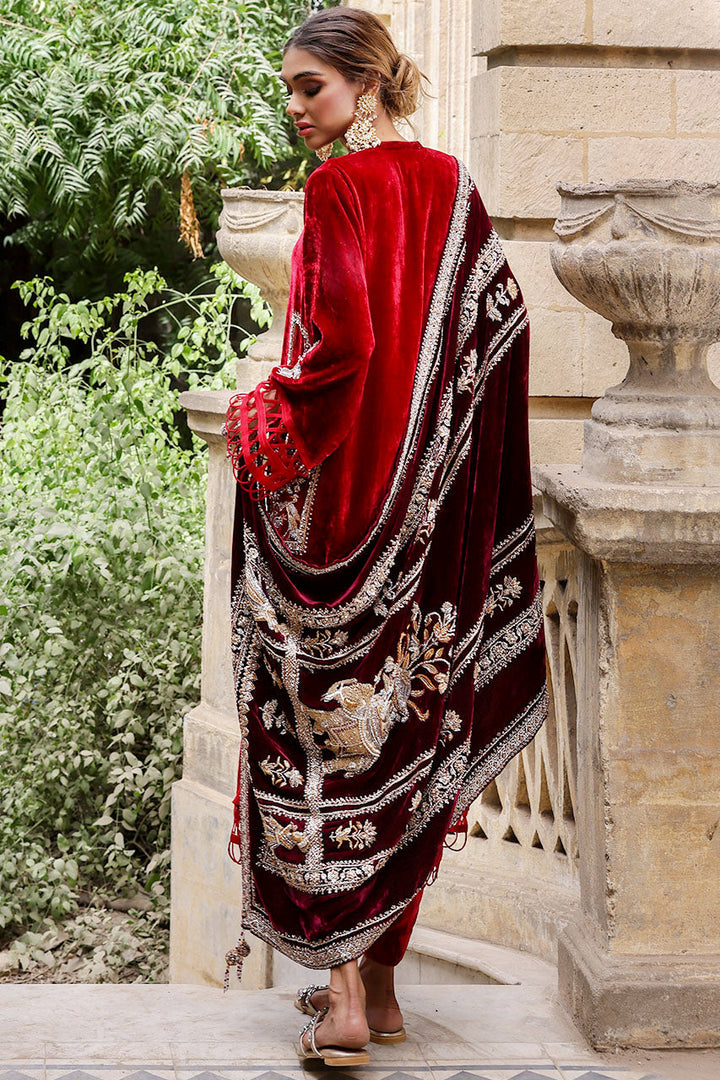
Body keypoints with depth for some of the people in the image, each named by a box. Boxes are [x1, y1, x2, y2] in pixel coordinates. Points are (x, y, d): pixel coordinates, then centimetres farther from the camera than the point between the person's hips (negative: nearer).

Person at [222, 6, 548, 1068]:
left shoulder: (342, 188, -14)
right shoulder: (448, 184, 8)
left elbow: (341, 344, -22)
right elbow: (502, 320, 12)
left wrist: (261, 421, -7)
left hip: (339, 490, -7)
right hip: (430, 503, 7)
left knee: (330, 722, -3)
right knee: (406, 718, 11)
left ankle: (343, 1001, -5)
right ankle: (380, 979, 19)